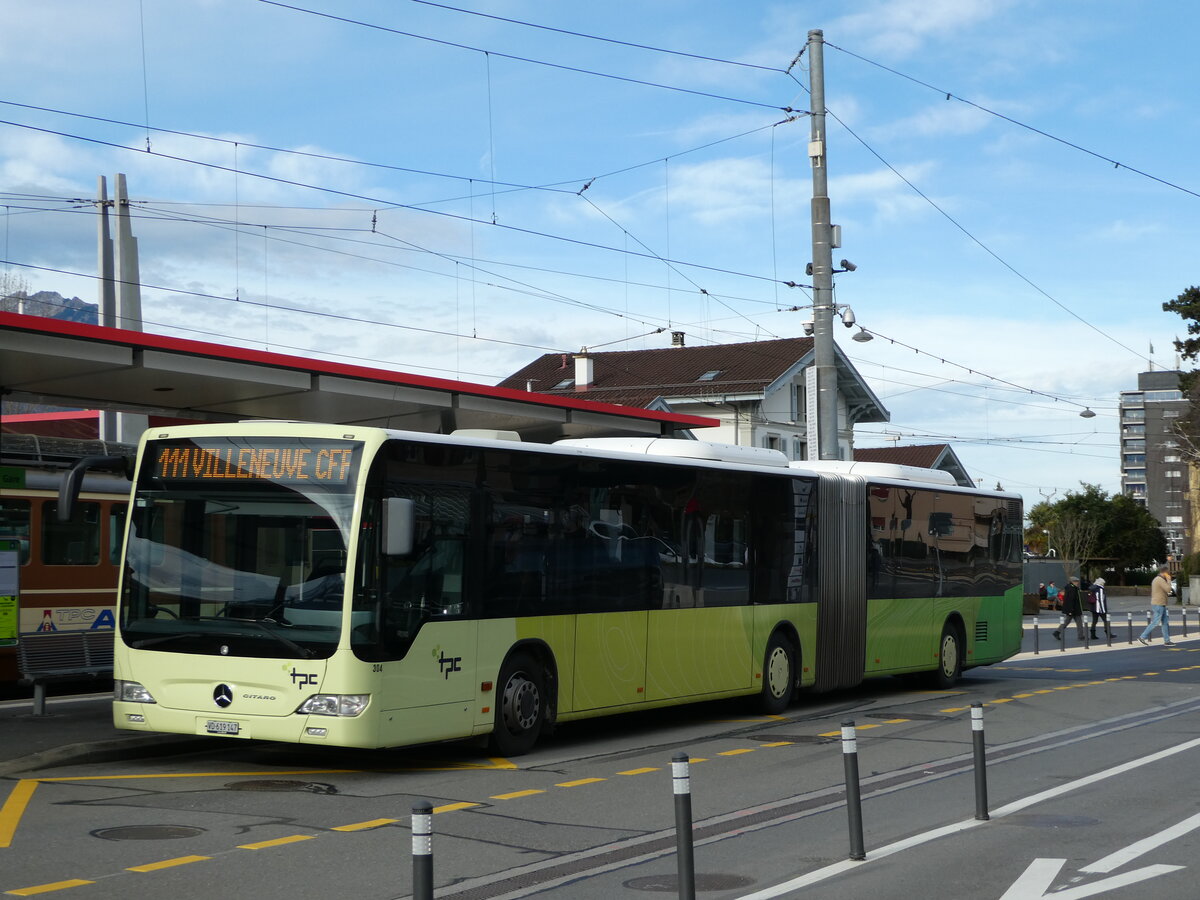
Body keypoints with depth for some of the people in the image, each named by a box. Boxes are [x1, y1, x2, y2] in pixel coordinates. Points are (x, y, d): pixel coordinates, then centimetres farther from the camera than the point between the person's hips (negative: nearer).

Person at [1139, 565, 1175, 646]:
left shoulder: (1156, 579, 15)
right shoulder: (1161, 580, -17)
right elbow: (1168, 589, -21)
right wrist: (1169, 580, -9)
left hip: (1160, 605, 10)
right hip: (1159, 605, -10)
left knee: (1165, 623, 8)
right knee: (1155, 623, -8)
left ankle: (1167, 641, 8)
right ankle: (1142, 637, -4)